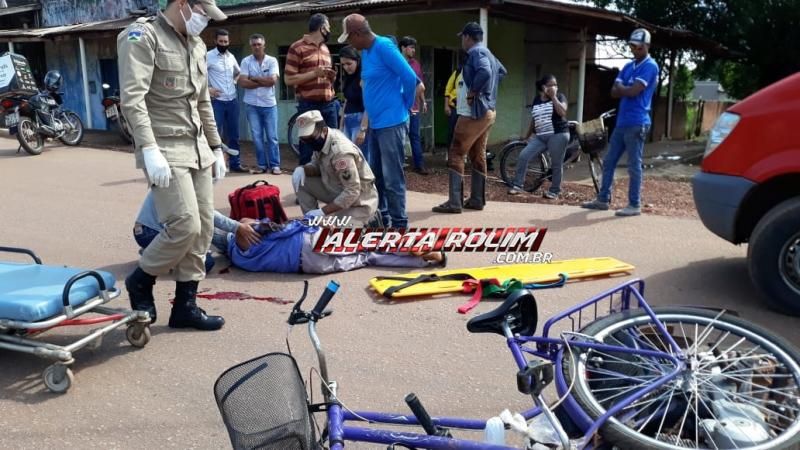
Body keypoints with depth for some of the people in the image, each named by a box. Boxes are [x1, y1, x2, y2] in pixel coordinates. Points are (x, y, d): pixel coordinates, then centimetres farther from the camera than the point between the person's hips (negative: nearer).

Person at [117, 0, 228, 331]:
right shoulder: (142, 37, -8)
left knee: (203, 228, 4)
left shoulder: (197, 45, 16)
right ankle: (141, 280, 12)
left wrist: (216, 147, 20)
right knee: (185, 225, -14)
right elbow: (132, 99, -19)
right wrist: (150, 149, -28)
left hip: (197, 148, 8)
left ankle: (185, 304, 15)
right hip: (166, 150, -8)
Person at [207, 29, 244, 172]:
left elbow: (238, 72, 28)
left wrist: (235, 82, 11)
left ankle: (235, 163, 18)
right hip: (217, 101, -5)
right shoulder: (208, 56, -7)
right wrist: (207, 89, -14)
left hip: (232, 100, 6)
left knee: (233, 134, 10)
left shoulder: (231, 57, 11)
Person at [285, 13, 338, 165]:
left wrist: (331, 77, 4)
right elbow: (289, 79, -10)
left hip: (329, 105, 7)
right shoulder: (297, 48, -5)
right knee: (307, 150, -2)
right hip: (309, 106, -6)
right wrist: (314, 73, -15)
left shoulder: (325, 48, 17)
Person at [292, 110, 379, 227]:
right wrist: (302, 169, -13)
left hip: (360, 202, -8)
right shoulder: (319, 140, -5)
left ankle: (369, 219, 1)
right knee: (300, 181, -4)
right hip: (338, 191, 8)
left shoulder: (341, 151, -31)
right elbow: (317, 165, 11)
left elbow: (353, 192, -31)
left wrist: (322, 212, -28)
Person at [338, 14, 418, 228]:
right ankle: (381, 217, 28)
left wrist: (406, 105, -5)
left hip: (391, 122, -9)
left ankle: (399, 223, 5)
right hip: (376, 122, 9)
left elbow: (409, 77, -18)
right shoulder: (366, 51, 13)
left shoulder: (384, 47, -14)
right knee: (377, 175, 16)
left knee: (392, 177, -4)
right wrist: (369, 117, 17)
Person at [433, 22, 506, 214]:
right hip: (487, 111, 10)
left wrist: (472, 92, -20)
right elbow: (502, 71, 33)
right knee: (478, 155, 12)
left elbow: (484, 72, -33)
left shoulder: (476, 52, -13)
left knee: (456, 154, -7)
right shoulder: (488, 54, 17)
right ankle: (477, 200, 16)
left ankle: (454, 202, -9)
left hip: (475, 112, -10)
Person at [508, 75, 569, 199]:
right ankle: (518, 185, -2)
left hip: (558, 135, -4)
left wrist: (553, 96, -13)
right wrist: (528, 136, 24)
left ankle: (554, 191, 12)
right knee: (523, 156, -8)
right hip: (540, 137, 4)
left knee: (556, 164, -1)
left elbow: (562, 112, -17)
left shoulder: (559, 96, 2)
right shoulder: (537, 99, 14)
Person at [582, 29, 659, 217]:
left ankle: (635, 205, 3)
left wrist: (620, 87, 0)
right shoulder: (628, 66, 17)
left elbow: (633, 91, -18)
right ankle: (603, 199, 19)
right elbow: (614, 92, 10)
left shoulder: (650, 66, -7)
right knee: (608, 162, 10)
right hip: (621, 122, 8)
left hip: (636, 124, -8)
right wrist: (627, 89, -9)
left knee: (634, 166, -4)